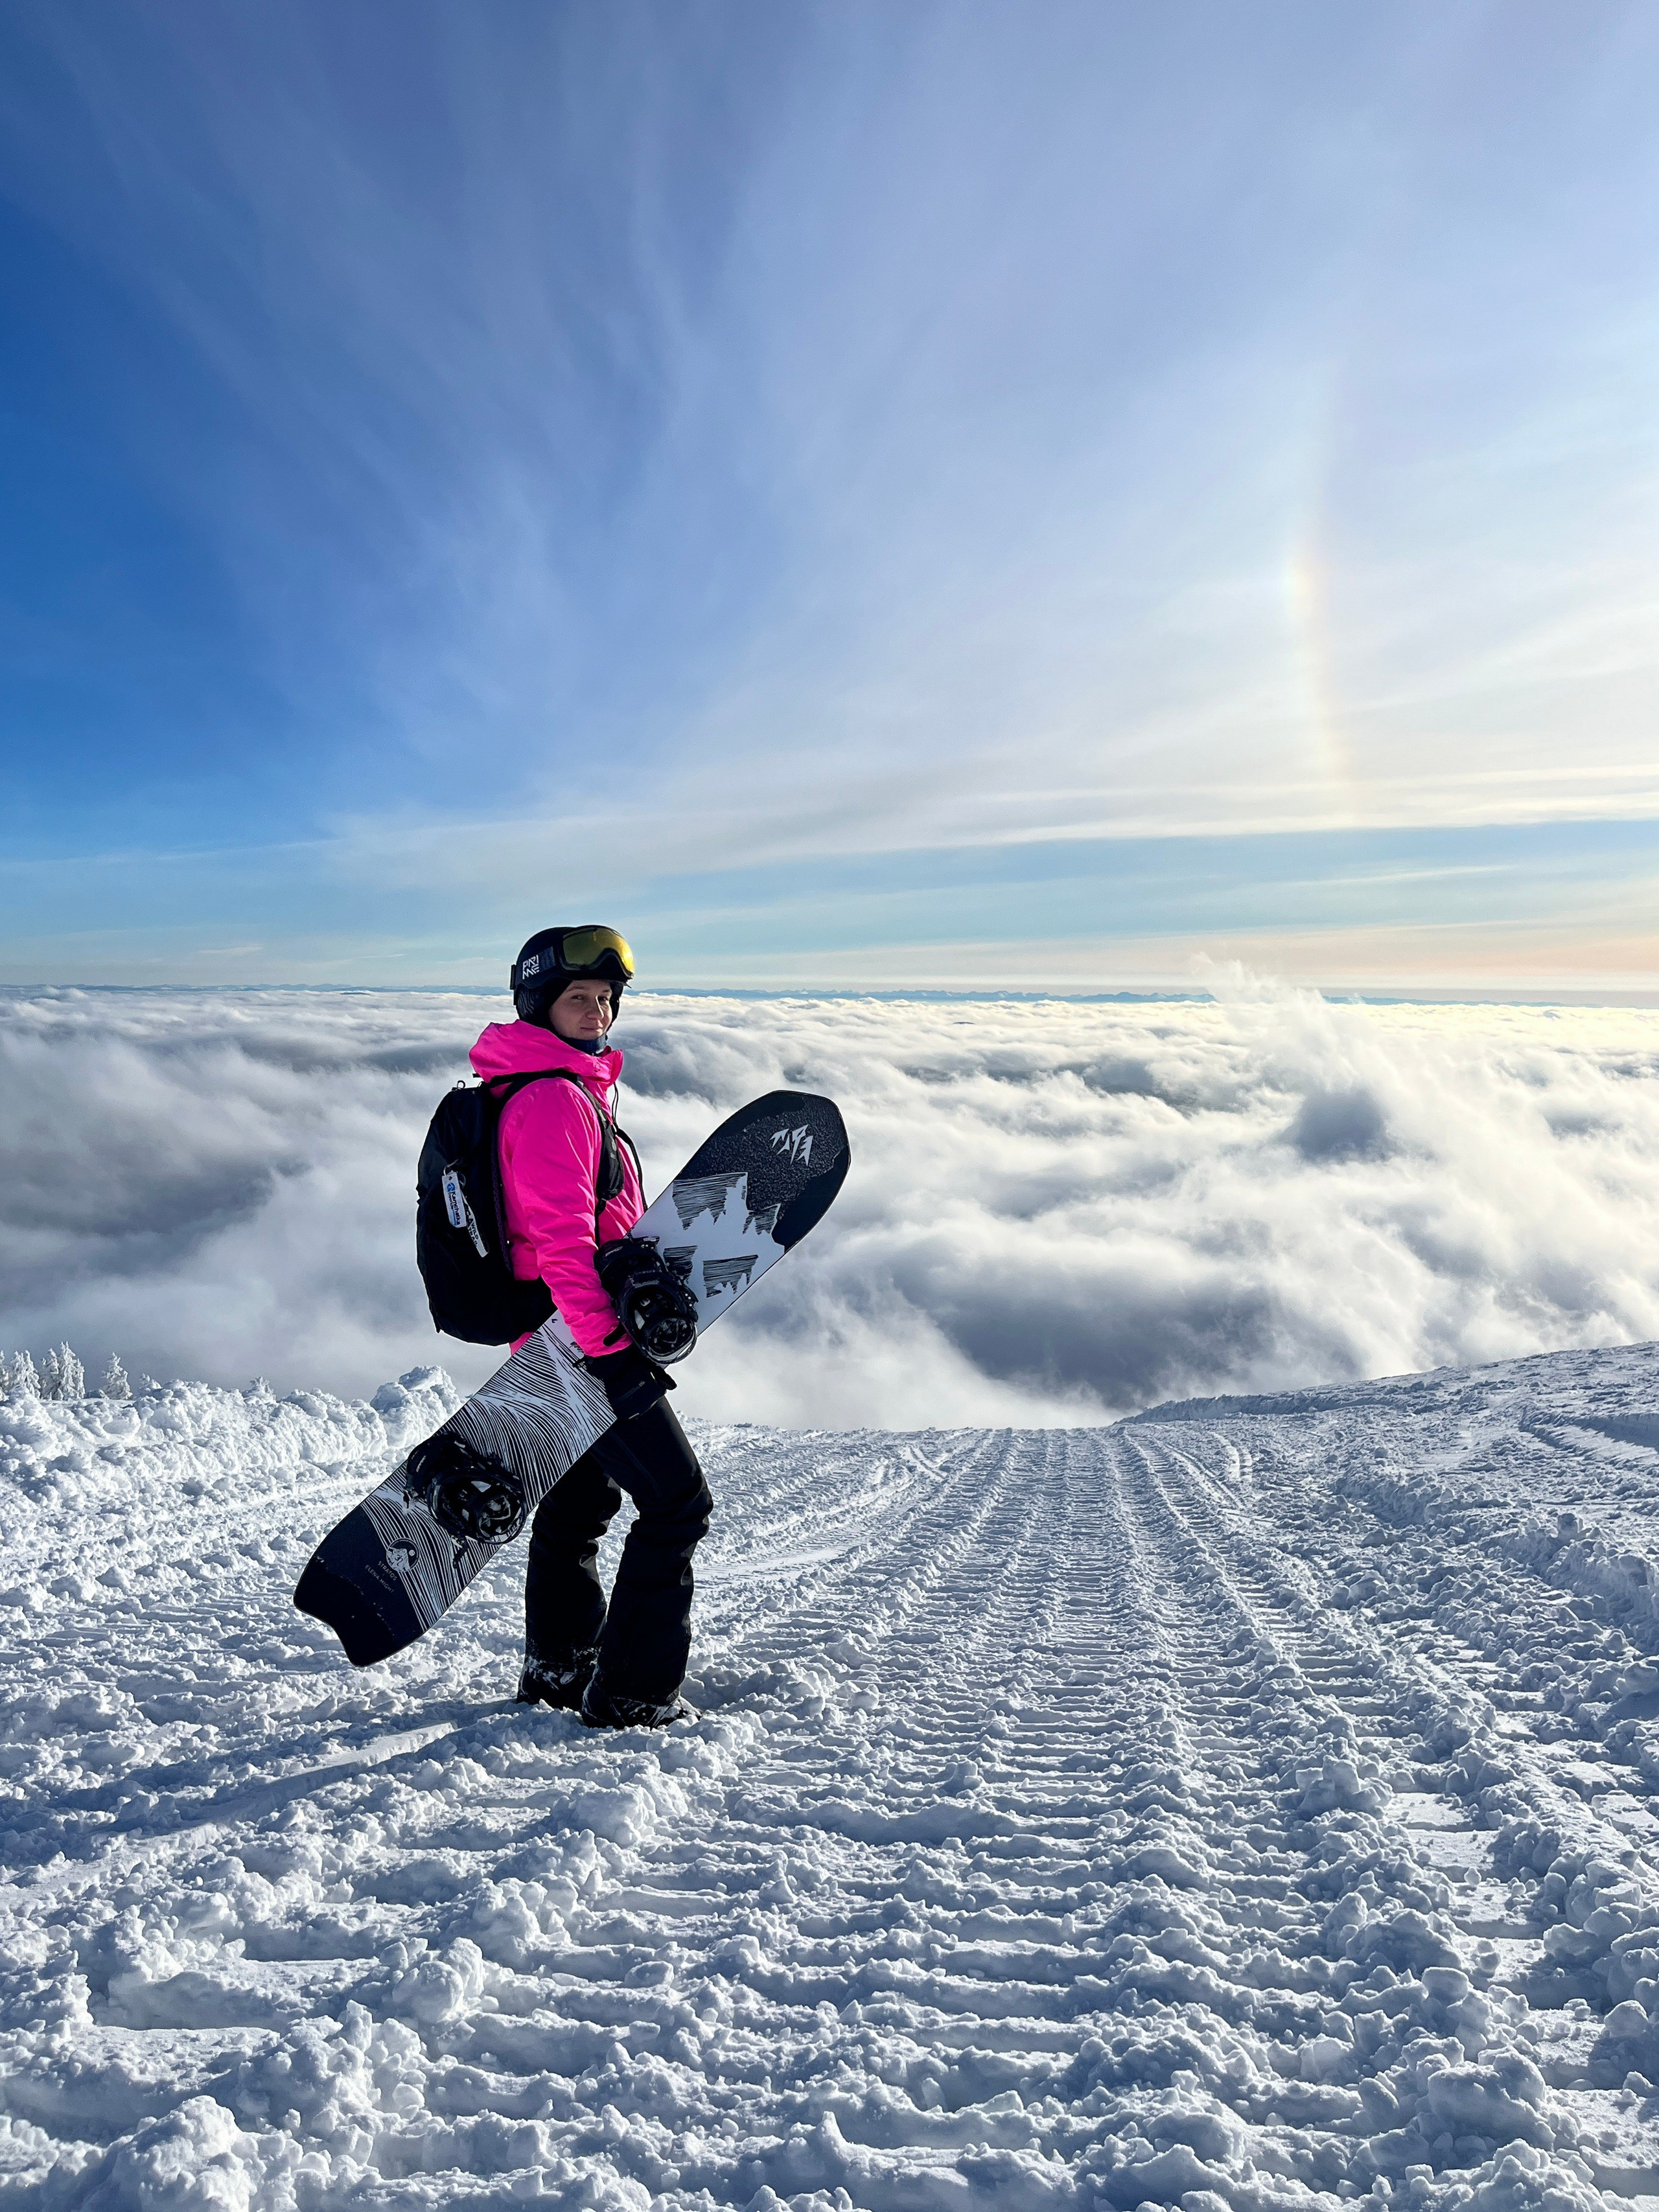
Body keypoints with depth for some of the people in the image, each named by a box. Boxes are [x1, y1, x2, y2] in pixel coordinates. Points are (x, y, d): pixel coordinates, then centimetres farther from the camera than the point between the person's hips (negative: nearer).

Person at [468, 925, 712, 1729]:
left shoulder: (570, 1092, 16)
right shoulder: (551, 1100, -18)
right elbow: (562, 1241, -26)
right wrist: (610, 1346, -28)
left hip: (567, 1340, 11)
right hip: (585, 1343, -11)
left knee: (578, 1501, 21)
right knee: (677, 1504, -4)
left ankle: (557, 1669, 36)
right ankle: (630, 1695, 5)